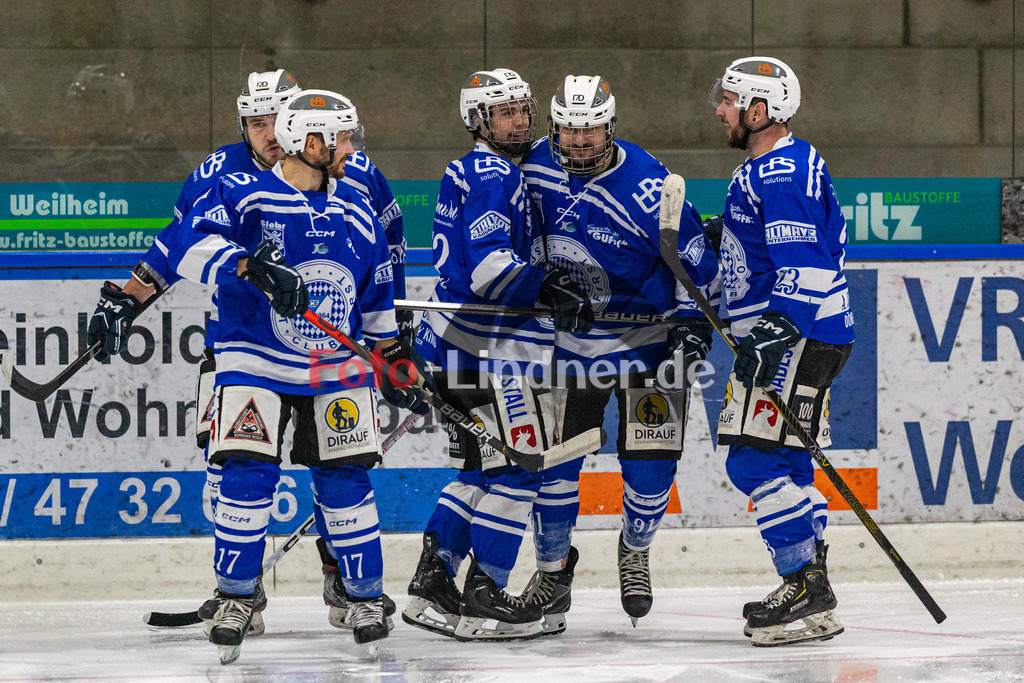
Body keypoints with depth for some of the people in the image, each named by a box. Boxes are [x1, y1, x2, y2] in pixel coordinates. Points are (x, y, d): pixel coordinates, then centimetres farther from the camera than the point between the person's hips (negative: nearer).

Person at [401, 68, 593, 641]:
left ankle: (433, 583, 16)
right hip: (490, 343, -11)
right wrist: (554, 291, -21)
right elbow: (489, 265, -23)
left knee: (482, 467, 17)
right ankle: (482, 598, -6)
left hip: (455, 341, 11)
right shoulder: (494, 175, -12)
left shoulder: (469, 172, 20)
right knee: (517, 464, -7)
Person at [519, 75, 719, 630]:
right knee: (553, 458, -1)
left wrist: (692, 316, -22)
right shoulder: (538, 165, -7)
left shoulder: (645, 185, -22)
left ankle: (636, 551, 24)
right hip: (569, 339, 3)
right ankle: (553, 566, 20)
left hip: (647, 338, -3)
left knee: (649, 462, -5)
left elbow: (692, 255, -14)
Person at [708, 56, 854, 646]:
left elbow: (802, 261, -24)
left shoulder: (779, 174, -16)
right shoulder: (772, 166, 19)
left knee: (757, 461, -14)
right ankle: (811, 592, 18)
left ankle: (807, 591, -14)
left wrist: (777, 333, -30)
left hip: (799, 334, -11)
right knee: (783, 464, 14)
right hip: (781, 333, 11)